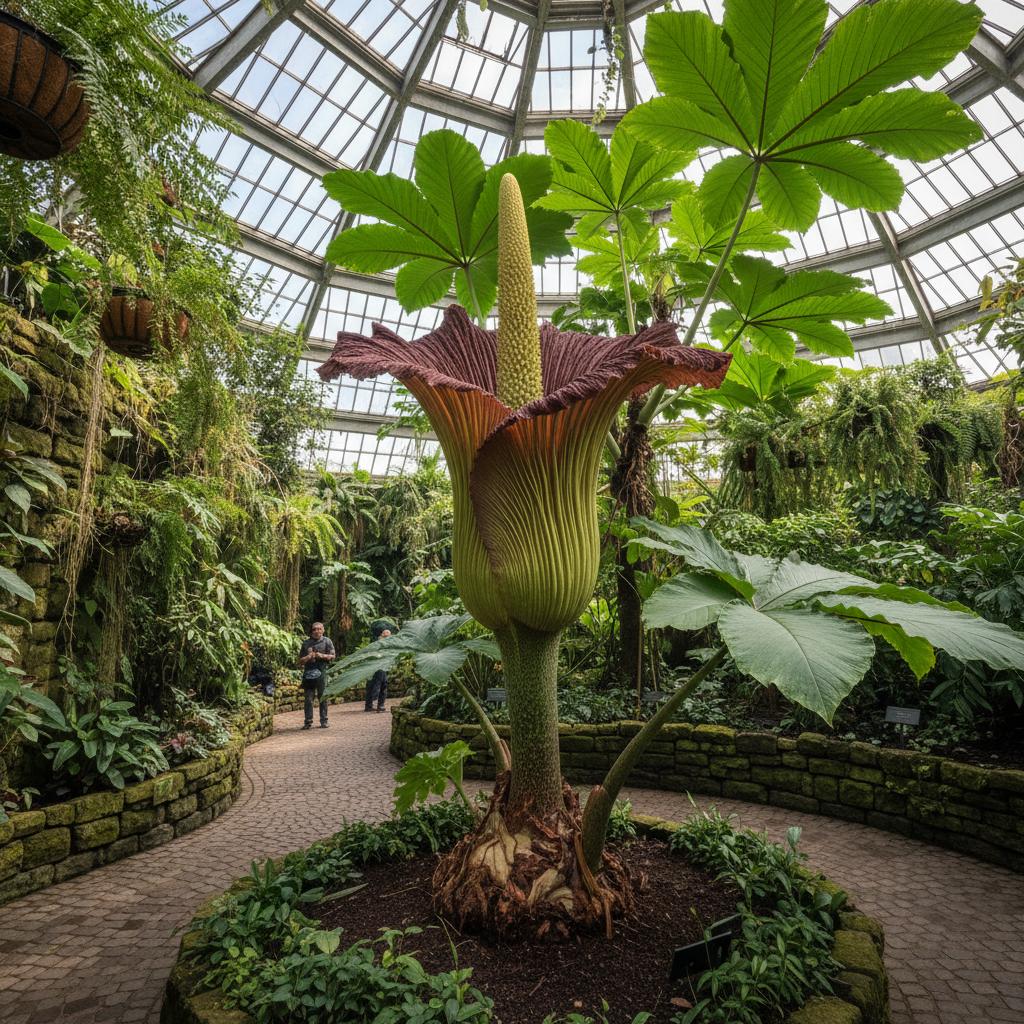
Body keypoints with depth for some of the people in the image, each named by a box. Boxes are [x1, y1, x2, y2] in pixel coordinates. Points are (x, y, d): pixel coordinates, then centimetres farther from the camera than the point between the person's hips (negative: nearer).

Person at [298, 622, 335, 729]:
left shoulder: (327, 641, 7)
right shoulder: (306, 642, 11)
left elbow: (332, 656, 5)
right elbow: (300, 660, 14)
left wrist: (322, 656, -11)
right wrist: (307, 657, -7)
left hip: (321, 672, -1)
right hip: (308, 673, 1)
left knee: (323, 697, 2)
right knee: (308, 698, 0)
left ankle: (324, 721, 10)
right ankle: (308, 722, 6)